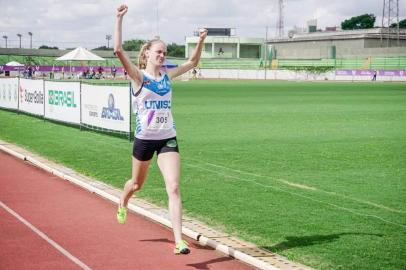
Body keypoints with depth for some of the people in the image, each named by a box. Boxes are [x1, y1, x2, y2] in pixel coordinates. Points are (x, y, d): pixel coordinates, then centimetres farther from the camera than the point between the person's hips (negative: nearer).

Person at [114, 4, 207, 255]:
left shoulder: (167, 74, 6)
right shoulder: (138, 76, -8)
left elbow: (192, 62, 21)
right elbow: (118, 50, -22)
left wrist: (201, 41, 7)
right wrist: (119, 19, -25)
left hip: (168, 139, 3)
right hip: (144, 139, -2)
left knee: (174, 188, -12)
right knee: (137, 184, 19)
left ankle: (179, 241, -15)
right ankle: (123, 203, 56)